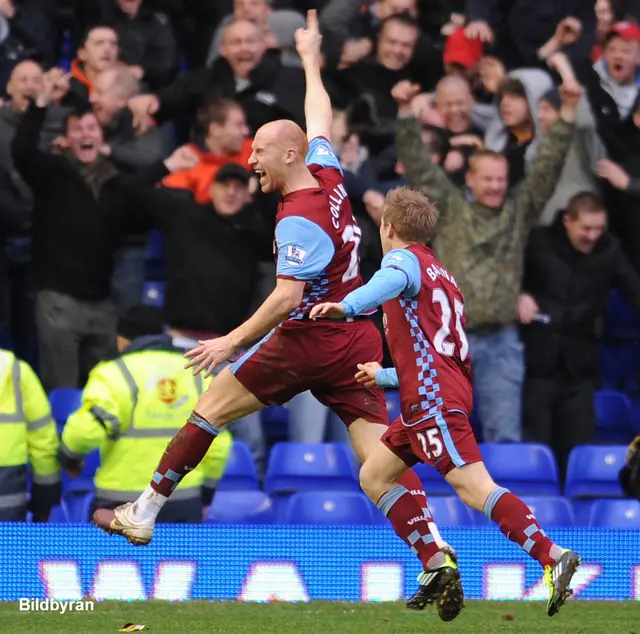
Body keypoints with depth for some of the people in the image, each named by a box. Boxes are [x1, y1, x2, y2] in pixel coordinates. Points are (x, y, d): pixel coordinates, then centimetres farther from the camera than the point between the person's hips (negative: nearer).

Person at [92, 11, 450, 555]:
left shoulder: (299, 220, -15)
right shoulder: (328, 176, 7)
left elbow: (288, 296, -24)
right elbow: (320, 121, 26)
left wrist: (233, 341, -21)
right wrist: (311, 62, 41)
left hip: (307, 341, -7)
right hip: (358, 342, 7)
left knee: (211, 408, 6)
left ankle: (142, 515, 12)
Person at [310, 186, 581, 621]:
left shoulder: (404, 257, 1)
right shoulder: (442, 278, 28)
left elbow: (394, 279, -27)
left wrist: (347, 306, -45)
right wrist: (385, 376, 47)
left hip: (433, 399, -9)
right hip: (423, 402, 9)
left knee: (475, 488, -18)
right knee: (374, 476, 14)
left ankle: (553, 557, -29)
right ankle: (437, 568, 6)